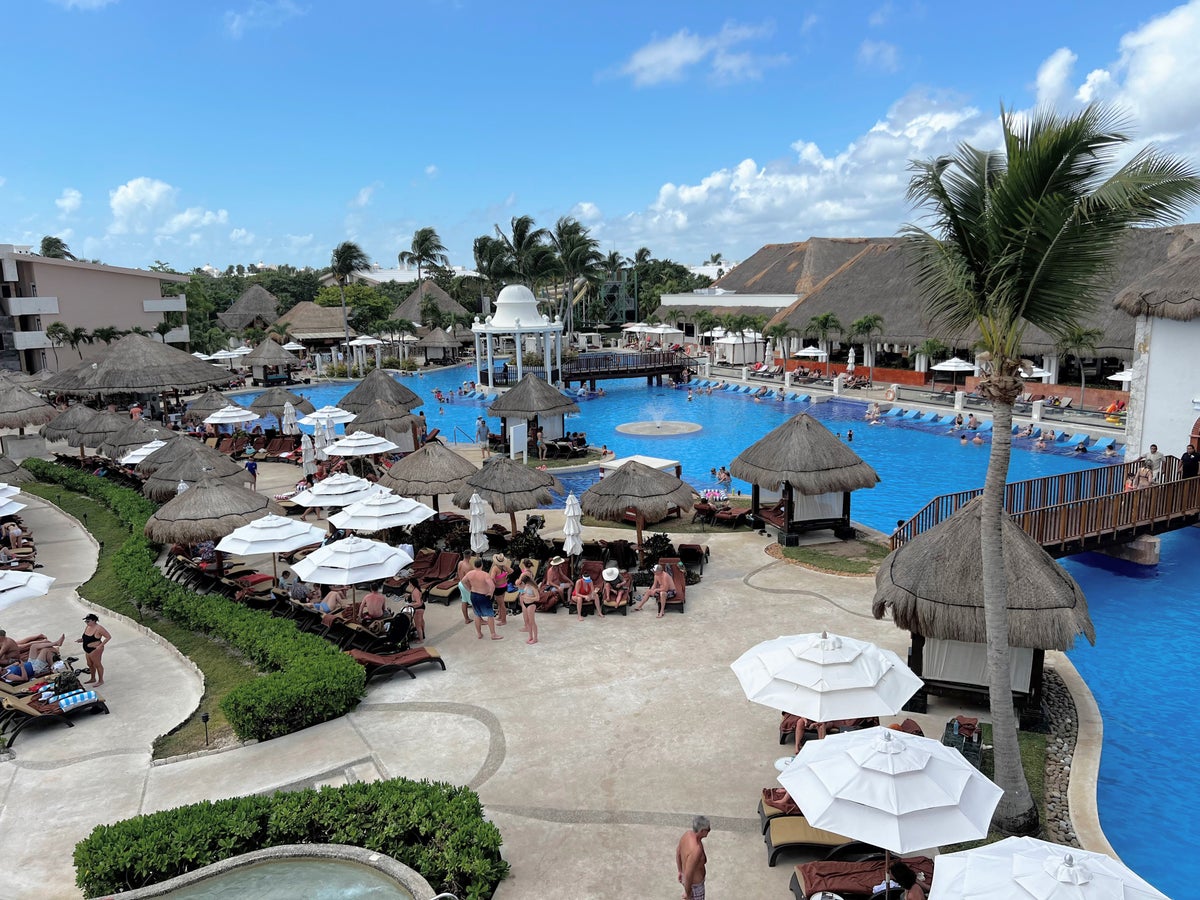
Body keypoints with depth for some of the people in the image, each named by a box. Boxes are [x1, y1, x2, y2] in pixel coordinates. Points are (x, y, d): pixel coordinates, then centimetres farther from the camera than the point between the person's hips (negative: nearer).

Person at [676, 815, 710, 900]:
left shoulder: (687, 834, -16)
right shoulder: (696, 850, -44)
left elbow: (678, 852, 3)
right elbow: (688, 875, -35)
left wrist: (680, 871, 18)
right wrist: (687, 893, -17)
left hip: (687, 878, 8)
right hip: (694, 885, -7)